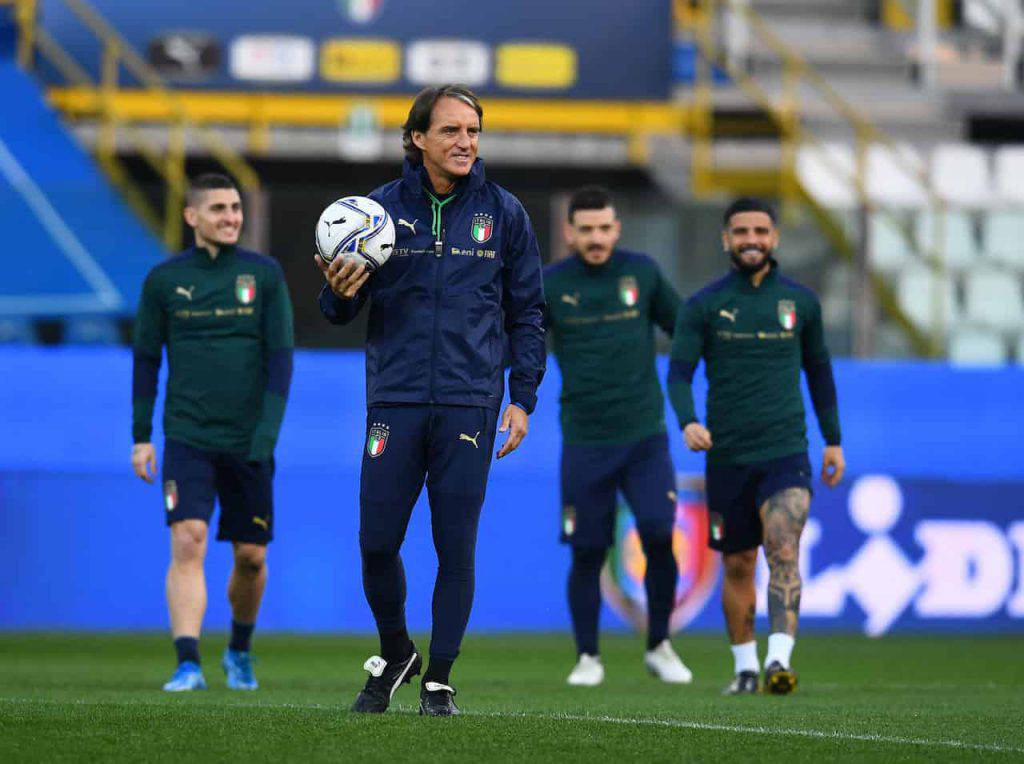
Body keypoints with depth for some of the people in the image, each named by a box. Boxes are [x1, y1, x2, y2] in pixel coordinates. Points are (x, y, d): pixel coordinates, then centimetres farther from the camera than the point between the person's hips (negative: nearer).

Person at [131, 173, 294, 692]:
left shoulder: (264, 274, 3)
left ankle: (239, 651, 33)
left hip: (248, 443, 1)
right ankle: (188, 665, -21)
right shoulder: (163, 280, 3)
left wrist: (268, 430, -9)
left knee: (251, 556, 8)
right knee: (187, 543, -17)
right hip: (187, 438, -1)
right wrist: (141, 436, 5)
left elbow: (280, 355, 1)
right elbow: (146, 358, 9)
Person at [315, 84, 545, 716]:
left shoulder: (503, 213, 4)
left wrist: (523, 399, 3)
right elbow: (343, 311, 10)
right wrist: (341, 293, -14)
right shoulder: (383, 208, 3)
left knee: (457, 548, 0)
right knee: (377, 543, 0)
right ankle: (395, 655, 24)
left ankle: (440, 680, 12)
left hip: (470, 404, 0)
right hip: (395, 400, 1)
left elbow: (527, 313, 9)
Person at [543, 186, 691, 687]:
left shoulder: (642, 272, 3)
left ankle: (659, 647, 7)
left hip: (645, 437, 0)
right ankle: (588, 658, 17)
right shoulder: (550, 285, 0)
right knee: (587, 552, 0)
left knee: (659, 536, -12)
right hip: (585, 442, 0)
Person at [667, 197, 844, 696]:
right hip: (727, 457, 1)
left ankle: (779, 659, -29)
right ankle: (744, 667, 23)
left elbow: (818, 370, 18)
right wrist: (687, 422, -23)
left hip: (786, 453, 0)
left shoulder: (800, 301, 7)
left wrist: (833, 439, 19)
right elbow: (679, 372, -4)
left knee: (784, 552, -19)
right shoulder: (703, 305, 1)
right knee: (738, 565, 9)